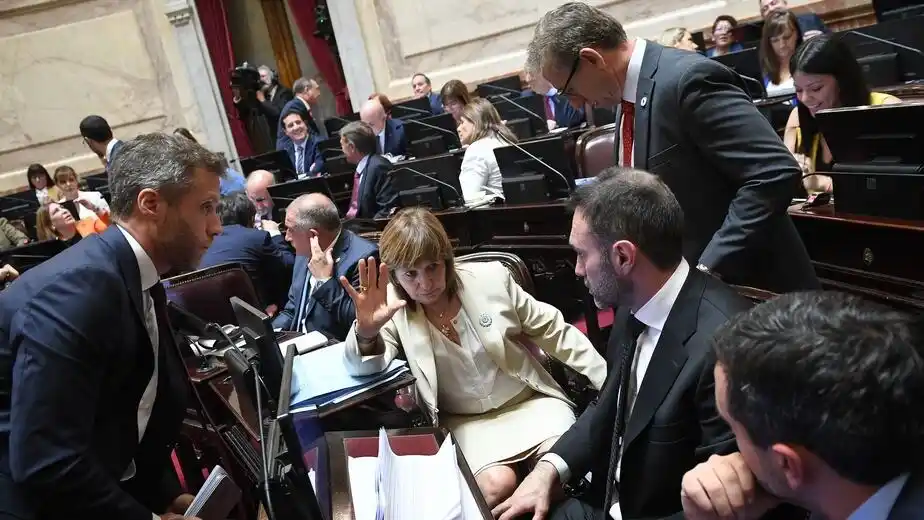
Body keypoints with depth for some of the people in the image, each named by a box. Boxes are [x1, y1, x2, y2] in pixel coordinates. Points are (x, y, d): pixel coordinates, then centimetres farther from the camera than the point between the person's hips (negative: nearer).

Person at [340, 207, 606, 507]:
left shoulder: (490, 279, -9)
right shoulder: (393, 307, -9)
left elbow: (554, 332, 0)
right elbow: (365, 368, -19)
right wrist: (366, 331, -41)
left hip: (529, 402, 1)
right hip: (466, 421, 0)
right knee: (496, 485, -27)